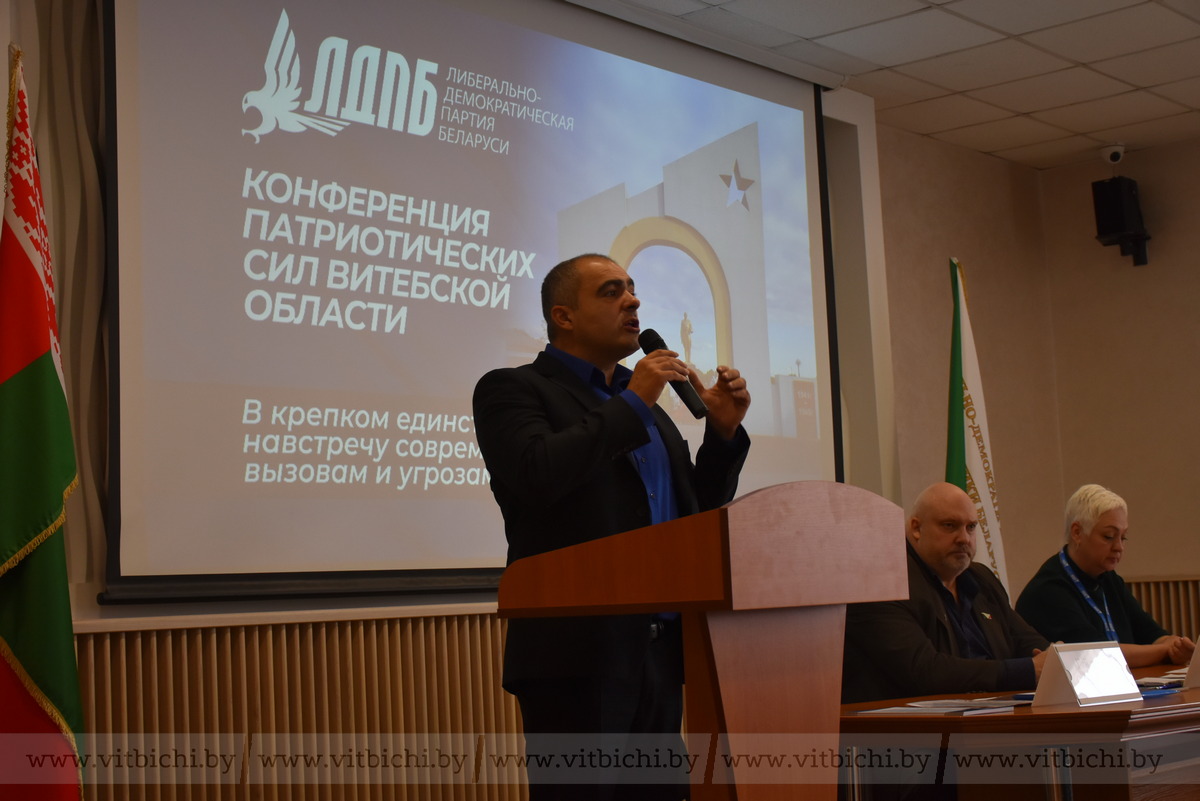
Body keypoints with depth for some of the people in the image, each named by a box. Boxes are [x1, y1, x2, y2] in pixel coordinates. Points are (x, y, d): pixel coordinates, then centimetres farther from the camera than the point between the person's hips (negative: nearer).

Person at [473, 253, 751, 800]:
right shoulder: (512, 390, 1)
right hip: (578, 653, -7)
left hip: (661, 650, 7)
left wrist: (723, 431, 6)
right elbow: (537, 475, -20)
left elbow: (698, 516, 21)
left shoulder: (640, 404, 22)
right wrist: (631, 404, -12)